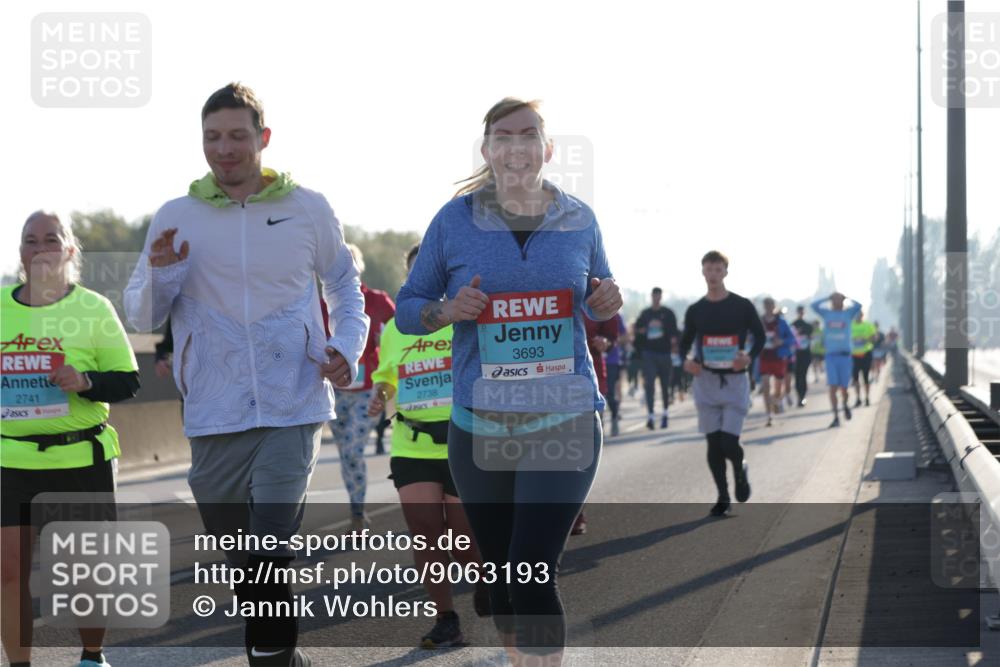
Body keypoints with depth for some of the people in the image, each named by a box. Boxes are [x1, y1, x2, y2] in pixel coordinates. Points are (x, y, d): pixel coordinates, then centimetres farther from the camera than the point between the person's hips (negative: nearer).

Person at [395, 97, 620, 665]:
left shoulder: (579, 220, 3)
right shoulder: (454, 221, 0)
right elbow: (407, 309, 6)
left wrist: (607, 302, -5)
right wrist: (447, 311, -15)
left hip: (564, 421, -1)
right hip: (479, 425, 1)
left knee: (533, 572, -15)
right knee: (501, 572, 12)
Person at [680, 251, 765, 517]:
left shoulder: (742, 306, 0)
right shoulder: (695, 310, 6)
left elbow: (760, 336, 7)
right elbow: (685, 342, 13)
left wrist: (749, 357, -13)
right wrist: (686, 361, -8)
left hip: (734, 381, -2)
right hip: (705, 382, 2)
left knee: (729, 442, -11)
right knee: (713, 443, 1)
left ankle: (741, 470, 23)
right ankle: (723, 497, 12)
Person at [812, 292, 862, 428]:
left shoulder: (848, 313, 7)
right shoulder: (826, 313, 8)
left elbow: (858, 306, -10)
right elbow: (814, 305, -5)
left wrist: (846, 298, 3)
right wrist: (827, 298, 3)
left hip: (845, 354, 0)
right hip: (830, 355, 0)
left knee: (843, 387, 3)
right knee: (833, 387, -8)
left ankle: (845, 405, 35)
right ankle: (836, 417, -6)